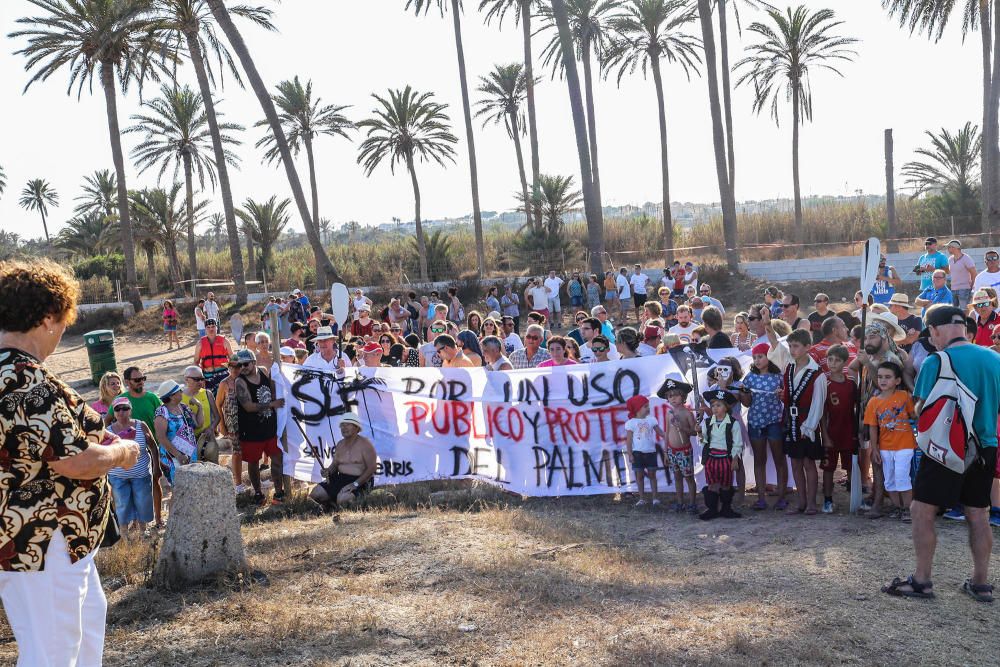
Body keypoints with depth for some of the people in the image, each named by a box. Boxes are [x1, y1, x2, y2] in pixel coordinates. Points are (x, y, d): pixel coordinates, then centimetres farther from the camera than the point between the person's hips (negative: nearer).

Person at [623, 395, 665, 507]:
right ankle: (642, 498, 13)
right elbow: (629, 440, -4)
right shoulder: (631, 423, -4)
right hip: (638, 452, -2)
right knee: (639, 475, 5)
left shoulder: (651, 420, 4)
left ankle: (654, 497, 10)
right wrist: (630, 454, -8)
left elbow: (660, 432, 4)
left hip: (651, 451, 2)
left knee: (652, 474, 5)